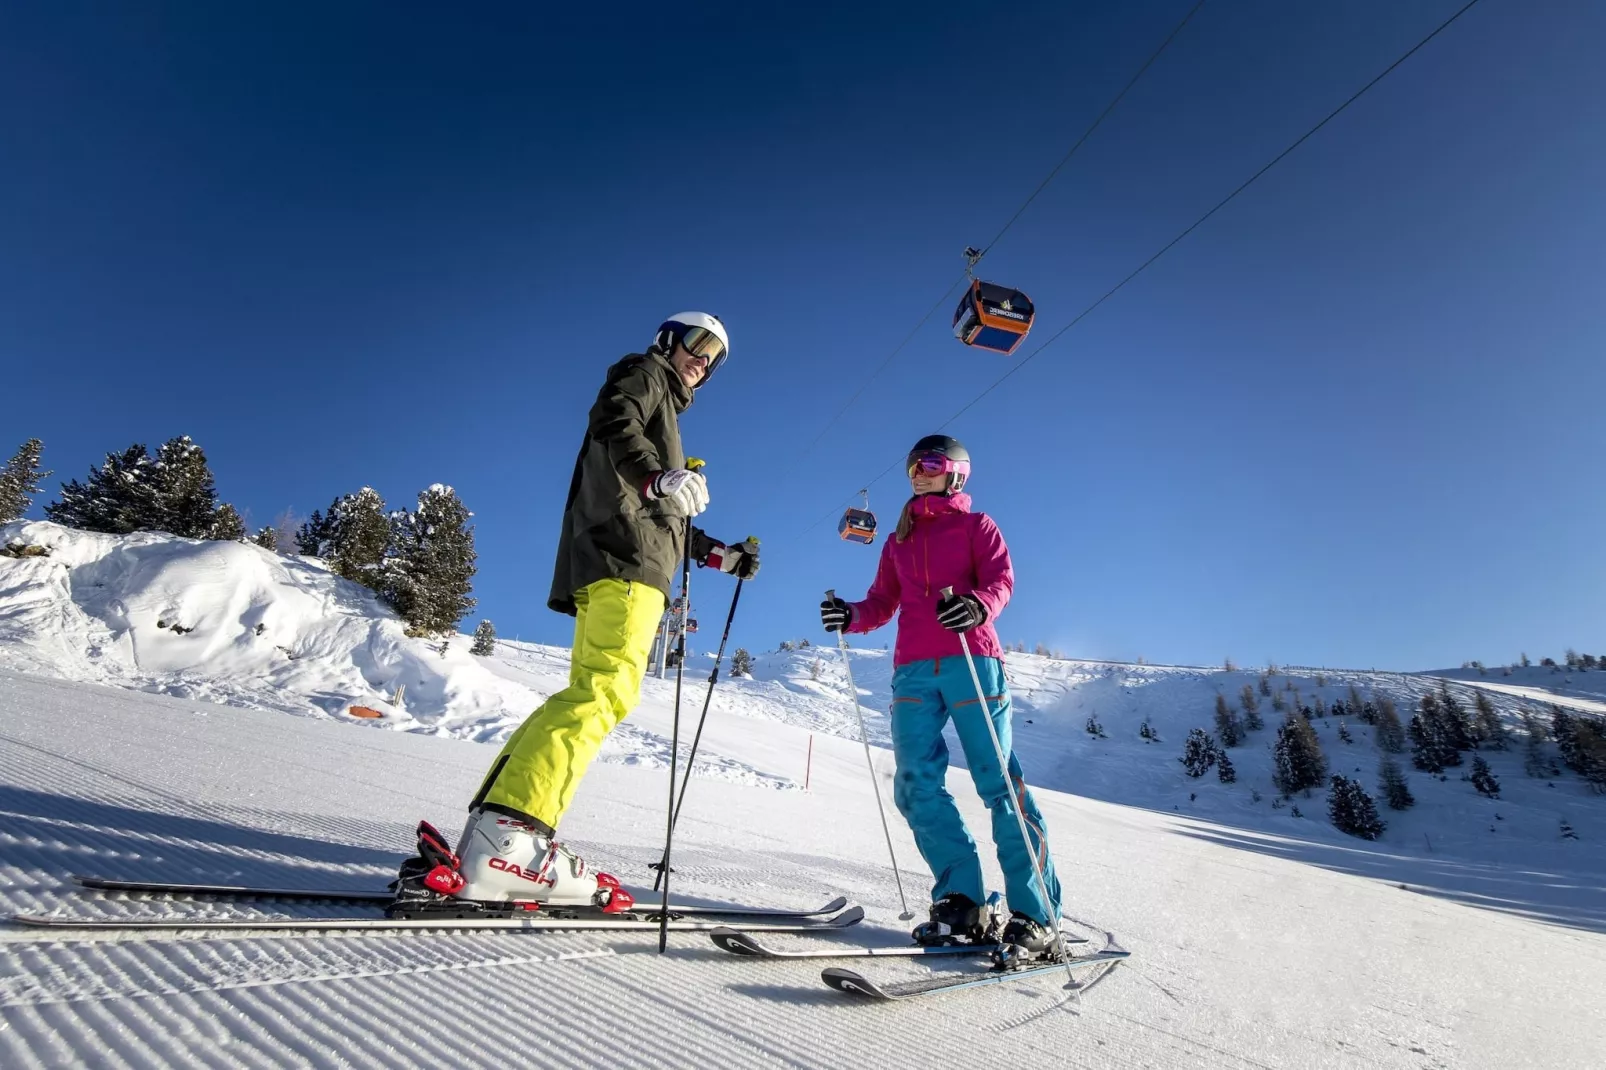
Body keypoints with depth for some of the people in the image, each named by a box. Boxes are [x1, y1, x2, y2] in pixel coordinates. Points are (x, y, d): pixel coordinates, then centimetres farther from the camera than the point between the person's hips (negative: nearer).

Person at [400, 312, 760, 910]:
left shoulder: (664, 412, 39)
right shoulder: (642, 374, 15)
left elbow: (669, 521, 35)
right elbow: (614, 423, -9)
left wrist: (721, 556, 27)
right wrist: (659, 477, -26)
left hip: (611, 567, 10)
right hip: (624, 555, -10)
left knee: (590, 693, 2)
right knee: (606, 689, -23)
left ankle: (487, 837, -2)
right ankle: (507, 837, -31)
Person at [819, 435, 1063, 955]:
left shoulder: (976, 526, 12)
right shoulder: (898, 541, 25)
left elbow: (1001, 579, -4)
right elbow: (882, 603, 20)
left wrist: (977, 606, -26)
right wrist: (850, 616, -2)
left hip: (971, 662, -4)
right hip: (913, 671, 5)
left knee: (998, 781, -8)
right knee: (917, 787, -6)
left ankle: (1035, 913, -2)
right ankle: (961, 899, 2)